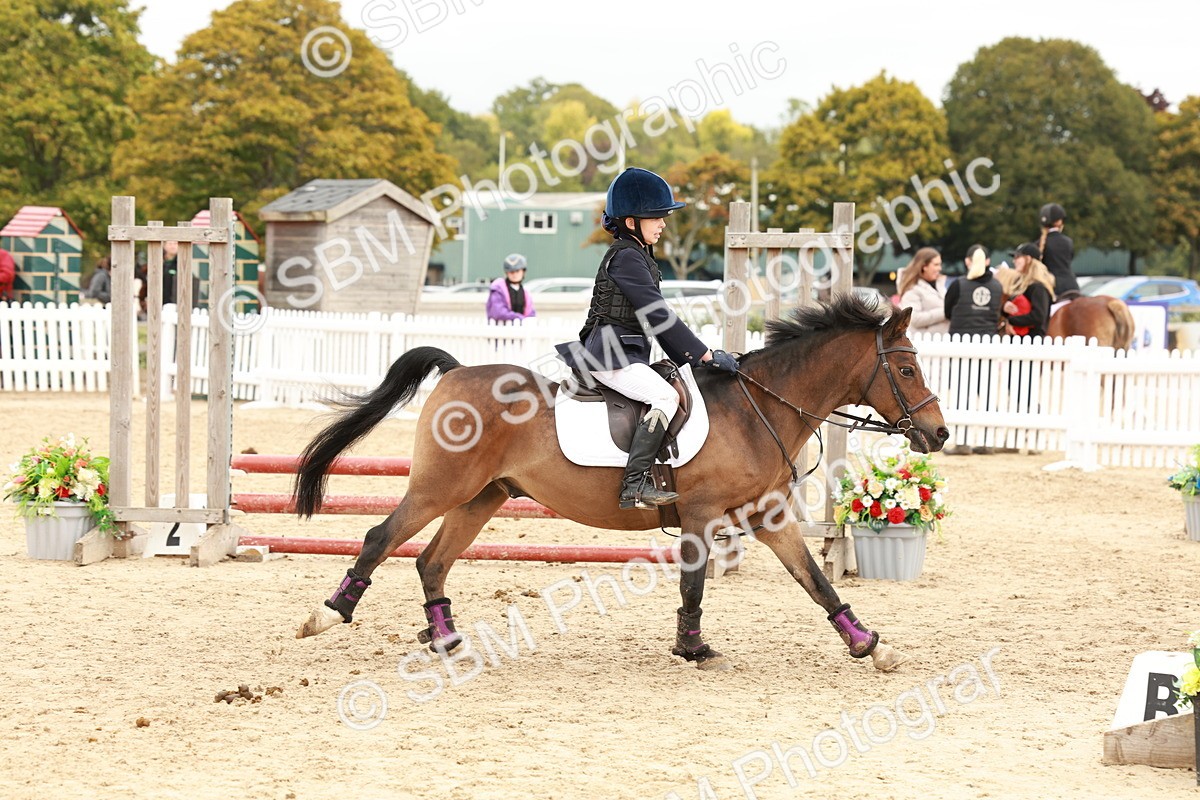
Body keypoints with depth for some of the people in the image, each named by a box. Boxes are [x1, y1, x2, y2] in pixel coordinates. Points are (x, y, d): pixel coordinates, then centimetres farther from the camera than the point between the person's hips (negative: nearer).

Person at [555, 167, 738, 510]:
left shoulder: (638, 256, 19)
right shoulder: (626, 257, -13)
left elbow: (657, 318, 21)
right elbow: (657, 315, -18)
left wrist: (690, 358, 13)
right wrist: (705, 355, -17)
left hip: (627, 353, 11)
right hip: (610, 355, -11)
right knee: (665, 396, -26)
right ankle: (635, 485, -31)